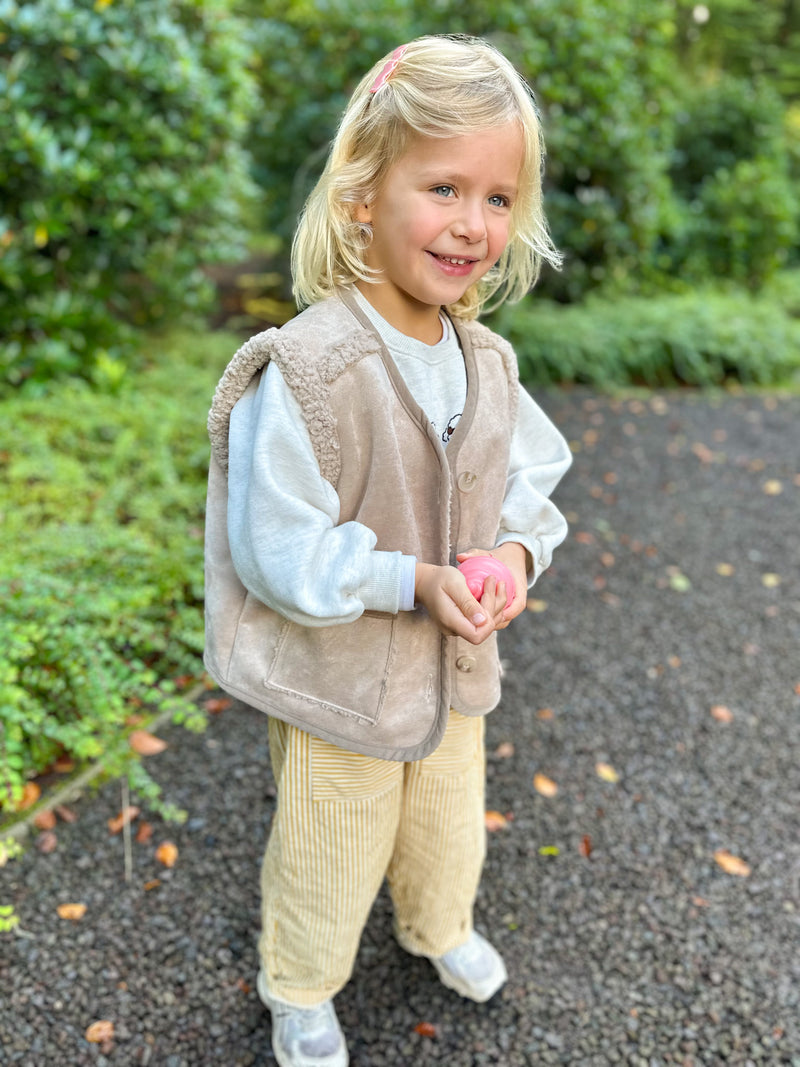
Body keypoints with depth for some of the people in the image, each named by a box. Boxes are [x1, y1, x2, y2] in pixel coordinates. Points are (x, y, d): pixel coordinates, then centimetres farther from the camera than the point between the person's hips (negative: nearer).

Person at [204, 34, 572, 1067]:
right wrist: (411, 582, -28)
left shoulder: (487, 363, -6)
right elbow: (276, 550, -25)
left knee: (450, 828, 30)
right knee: (329, 858, 19)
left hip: (456, 670, 6)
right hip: (336, 682, -6)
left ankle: (439, 926, 62)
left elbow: (531, 478, 6)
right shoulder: (304, 369, -28)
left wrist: (517, 551, -14)